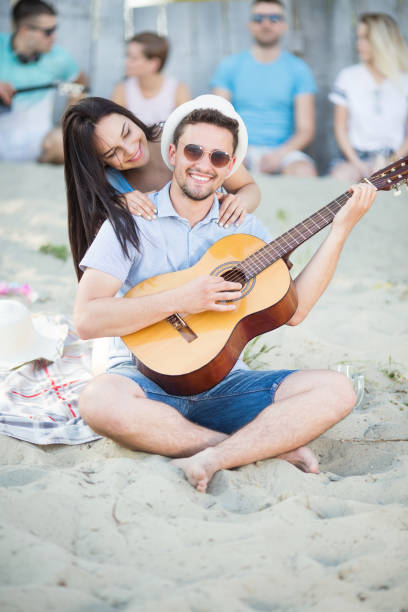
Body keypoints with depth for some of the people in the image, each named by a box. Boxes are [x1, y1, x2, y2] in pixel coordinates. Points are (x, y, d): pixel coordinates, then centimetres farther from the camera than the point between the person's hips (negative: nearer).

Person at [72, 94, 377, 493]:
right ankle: (271, 444, -28)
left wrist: (341, 229, -4)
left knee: (336, 391, -18)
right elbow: (86, 320, -13)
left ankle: (212, 459, -30)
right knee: (99, 400, -38)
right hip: (147, 379, -3)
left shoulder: (243, 228, 10)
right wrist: (181, 300, -19)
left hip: (222, 382, 3)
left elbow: (292, 309, -1)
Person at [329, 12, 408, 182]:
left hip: (394, 157, -1)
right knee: (340, 176, -32)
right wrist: (357, 164, -7)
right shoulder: (348, 77, 8)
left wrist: (393, 162, -10)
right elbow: (341, 128, 6)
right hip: (357, 155, 1)